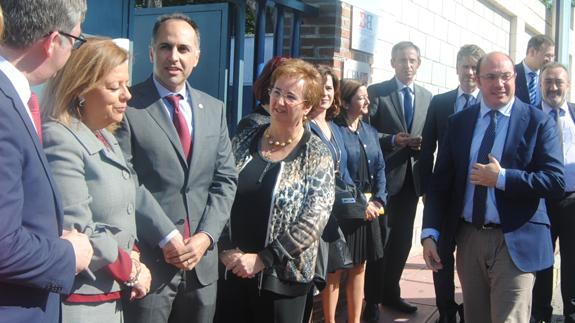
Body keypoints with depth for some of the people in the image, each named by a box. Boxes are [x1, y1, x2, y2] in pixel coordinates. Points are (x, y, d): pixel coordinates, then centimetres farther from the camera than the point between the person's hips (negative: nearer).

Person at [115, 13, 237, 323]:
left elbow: (225, 179, 9)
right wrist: (165, 238, -14)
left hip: (202, 259, 5)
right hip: (147, 260, -5)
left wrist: (206, 235, -4)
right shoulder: (127, 106, -7)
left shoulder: (214, 109, 10)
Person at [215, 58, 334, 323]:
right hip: (230, 270, 3)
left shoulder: (317, 156, -6)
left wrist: (262, 259, -14)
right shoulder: (244, 141, 4)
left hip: (283, 276, -3)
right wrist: (226, 250, -9)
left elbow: (313, 220, -13)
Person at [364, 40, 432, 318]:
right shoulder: (376, 92, -4)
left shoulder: (427, 97, 10)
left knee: (402, 240, 14)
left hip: (411, 177, 5)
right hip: (385, 177, -5)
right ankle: (372, 299, 14)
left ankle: (391, 292, 29)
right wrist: (393, 139, -21)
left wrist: (422, 145, -9)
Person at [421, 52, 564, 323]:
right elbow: (440, 182, 6)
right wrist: (430, 233, -3)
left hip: (515, 242, -4)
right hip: (469, 239, 4)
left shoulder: (538, 122, -3)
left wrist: (501, 178, -18)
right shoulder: (458, 122, 7)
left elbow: (556, 182, -10)